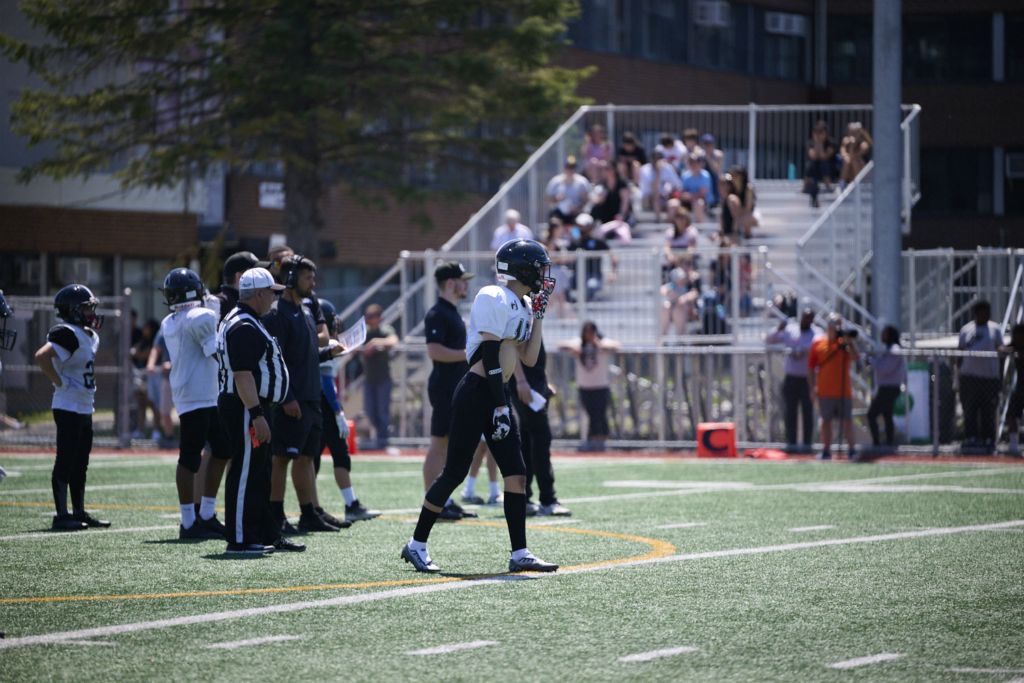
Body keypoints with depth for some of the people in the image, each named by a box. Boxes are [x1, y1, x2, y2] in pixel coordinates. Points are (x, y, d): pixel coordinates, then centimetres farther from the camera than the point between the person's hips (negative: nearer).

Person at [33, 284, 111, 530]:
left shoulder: (89, 335, 13)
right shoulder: (68, 334, -18)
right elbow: (42, 356, -31)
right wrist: (59, 382, -23)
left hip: (85, 408, 10)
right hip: (69, 407, -10)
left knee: (80, 464, 14)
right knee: (65, 462, -5)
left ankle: (79, 512, 21)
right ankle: (62, 515, -1)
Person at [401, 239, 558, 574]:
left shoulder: (522, 305, 16)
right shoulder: (494, 298, -13)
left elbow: (529, 358, 13)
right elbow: (491, 357, -17)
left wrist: (538, 314, 8)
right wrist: (500, 406, -19)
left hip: (498, 394, 9)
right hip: (476, 393, -9)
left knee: (516, 473, 2)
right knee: (454, 472, -4)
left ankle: (520, 553, 4)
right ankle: (417, 544, 7)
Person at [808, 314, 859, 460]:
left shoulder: (845, 342, 2)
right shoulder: (818, 343, 3)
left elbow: (855, 357, -14)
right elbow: (811, 366, 5)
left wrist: (849, 343, -23)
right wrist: (813, 386, 0)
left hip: (843, 390, -1)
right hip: (825, 391, 1)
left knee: (847, 420, 1)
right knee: (826, 420, 6)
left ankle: (851, 450, 8)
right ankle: (826, 451, 13)